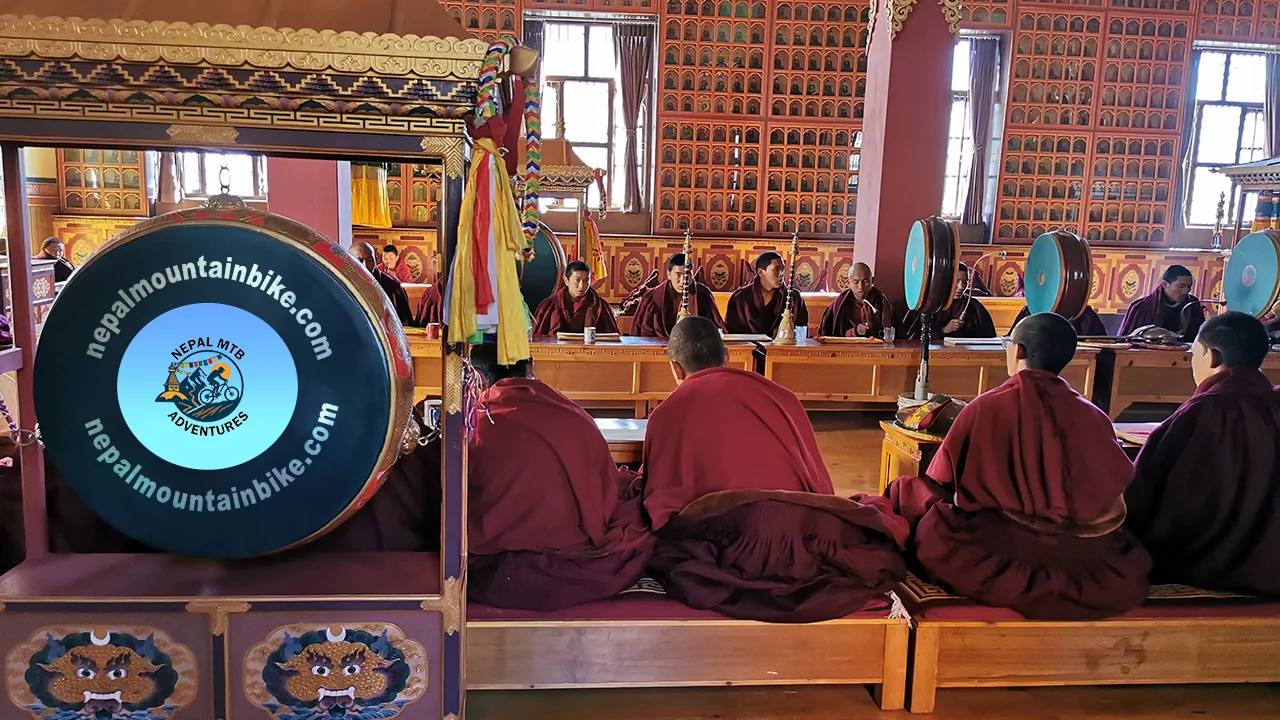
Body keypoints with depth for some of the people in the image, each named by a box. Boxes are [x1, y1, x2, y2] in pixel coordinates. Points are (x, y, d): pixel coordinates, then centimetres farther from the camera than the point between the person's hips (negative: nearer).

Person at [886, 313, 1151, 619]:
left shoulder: (986, 408, -11)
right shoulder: (1092, 416, -3)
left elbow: (942, 485, -5)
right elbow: (1116, 484, 9)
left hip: (1010, 549, -4)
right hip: (1087, 555, 5)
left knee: (905, 492, 9)